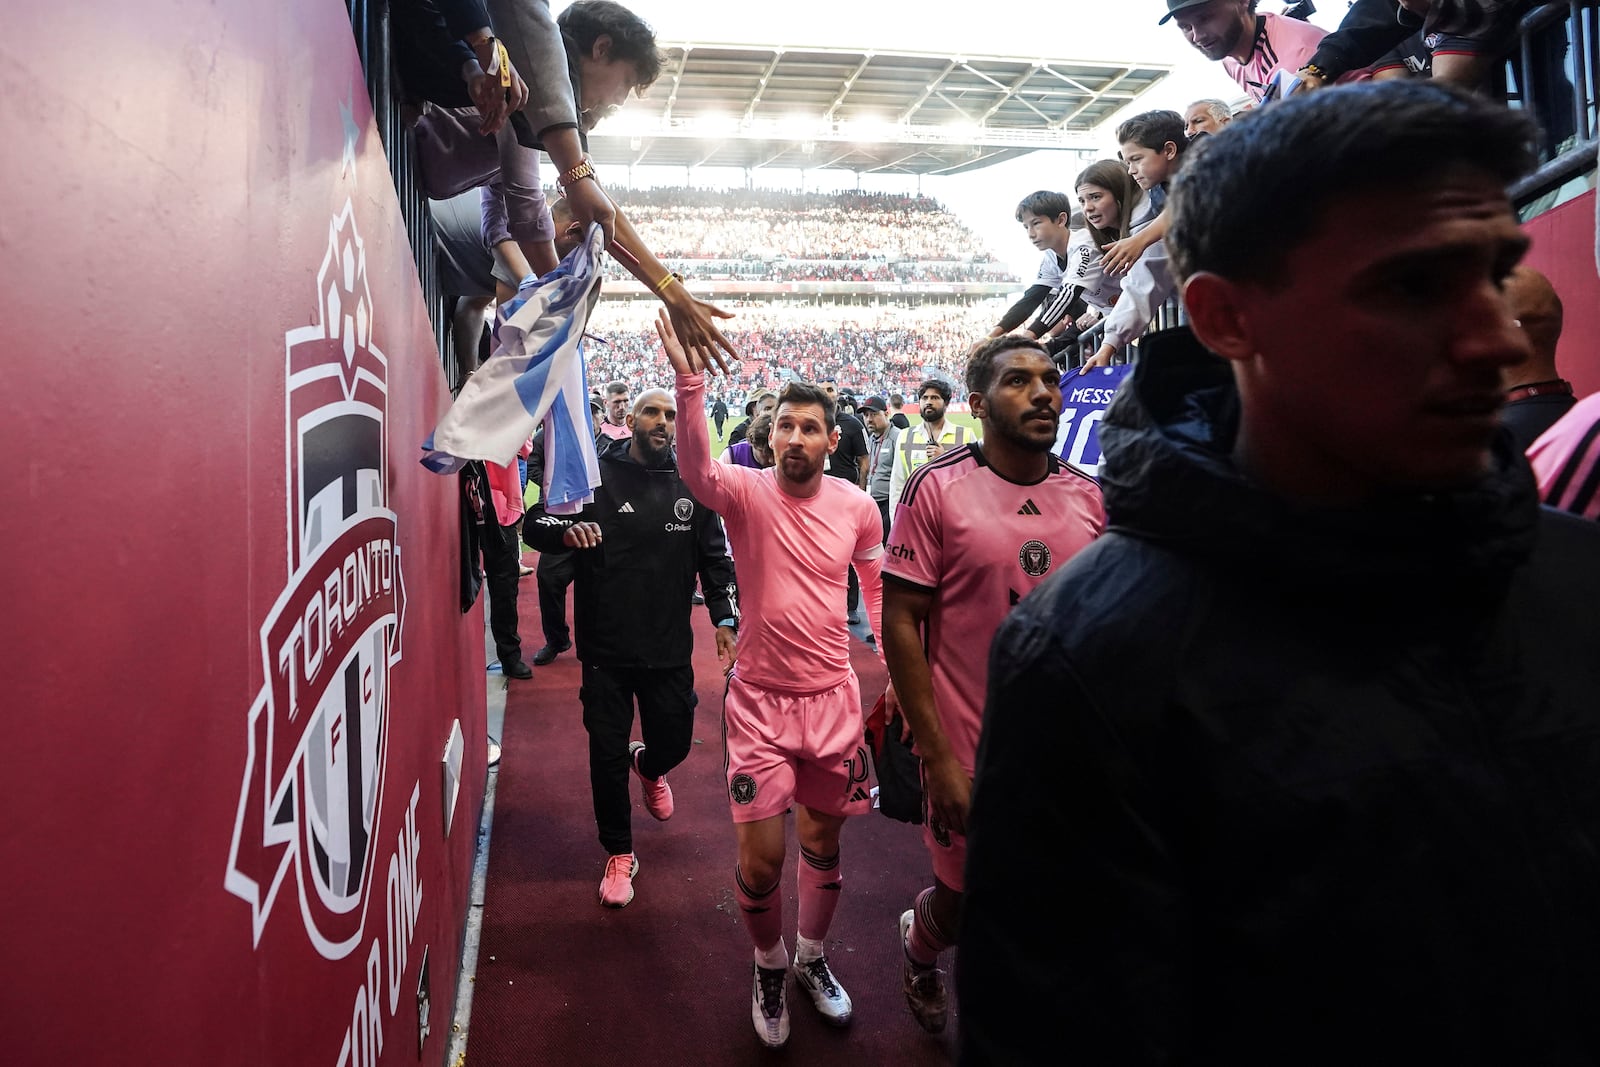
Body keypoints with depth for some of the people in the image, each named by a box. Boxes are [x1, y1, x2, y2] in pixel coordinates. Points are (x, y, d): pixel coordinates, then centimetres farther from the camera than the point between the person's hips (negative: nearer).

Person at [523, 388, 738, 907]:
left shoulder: (692, 486, 3)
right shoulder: (593, 473, -4)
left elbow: (716, 558, 8)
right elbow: (536, 522, -4)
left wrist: (725, 617, -4)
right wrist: (567, 530, -27)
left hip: (670, 649, 2)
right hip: (606, 648, -2)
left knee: (673, 742, 11)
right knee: (607, 754, 5)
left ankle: (649, 766, 51)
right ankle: (619, 854, 26)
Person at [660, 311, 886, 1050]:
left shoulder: (857, 507, -4)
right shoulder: (747, 492, -12)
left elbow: (879, 587, 10)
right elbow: (696, 471, -35)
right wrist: (690, 383, -49)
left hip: (833, 696, 2)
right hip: (761, 699, -2)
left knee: (823, 840, 17)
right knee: (760, 857, -1)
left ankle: (812, 959, 43)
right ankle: (770, 966, 31)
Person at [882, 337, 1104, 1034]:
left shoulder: (1090, 497, 2)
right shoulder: (938, 487, -10)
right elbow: (900, 620, -11)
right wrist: (938, 758, -14)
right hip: (971, 752, -3)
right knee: (963, 905, 12)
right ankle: (918, 942, 48)